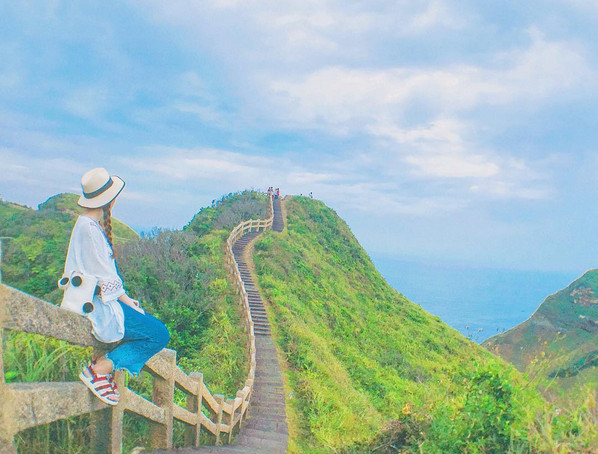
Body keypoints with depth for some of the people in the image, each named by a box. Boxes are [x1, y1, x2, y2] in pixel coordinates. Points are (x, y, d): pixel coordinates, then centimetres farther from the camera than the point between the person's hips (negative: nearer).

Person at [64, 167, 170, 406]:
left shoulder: (92, 223, 12)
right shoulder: (88, 228, -19)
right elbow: (105, 278, -19)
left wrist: (126, 298, 10)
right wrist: (126, 300, -7)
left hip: (99, 298, 10)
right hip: (97, 305, -10)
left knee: (149, 321, 17)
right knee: (160, 335, -10)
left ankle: (105, 367, 13)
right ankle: (98, 369, -5)